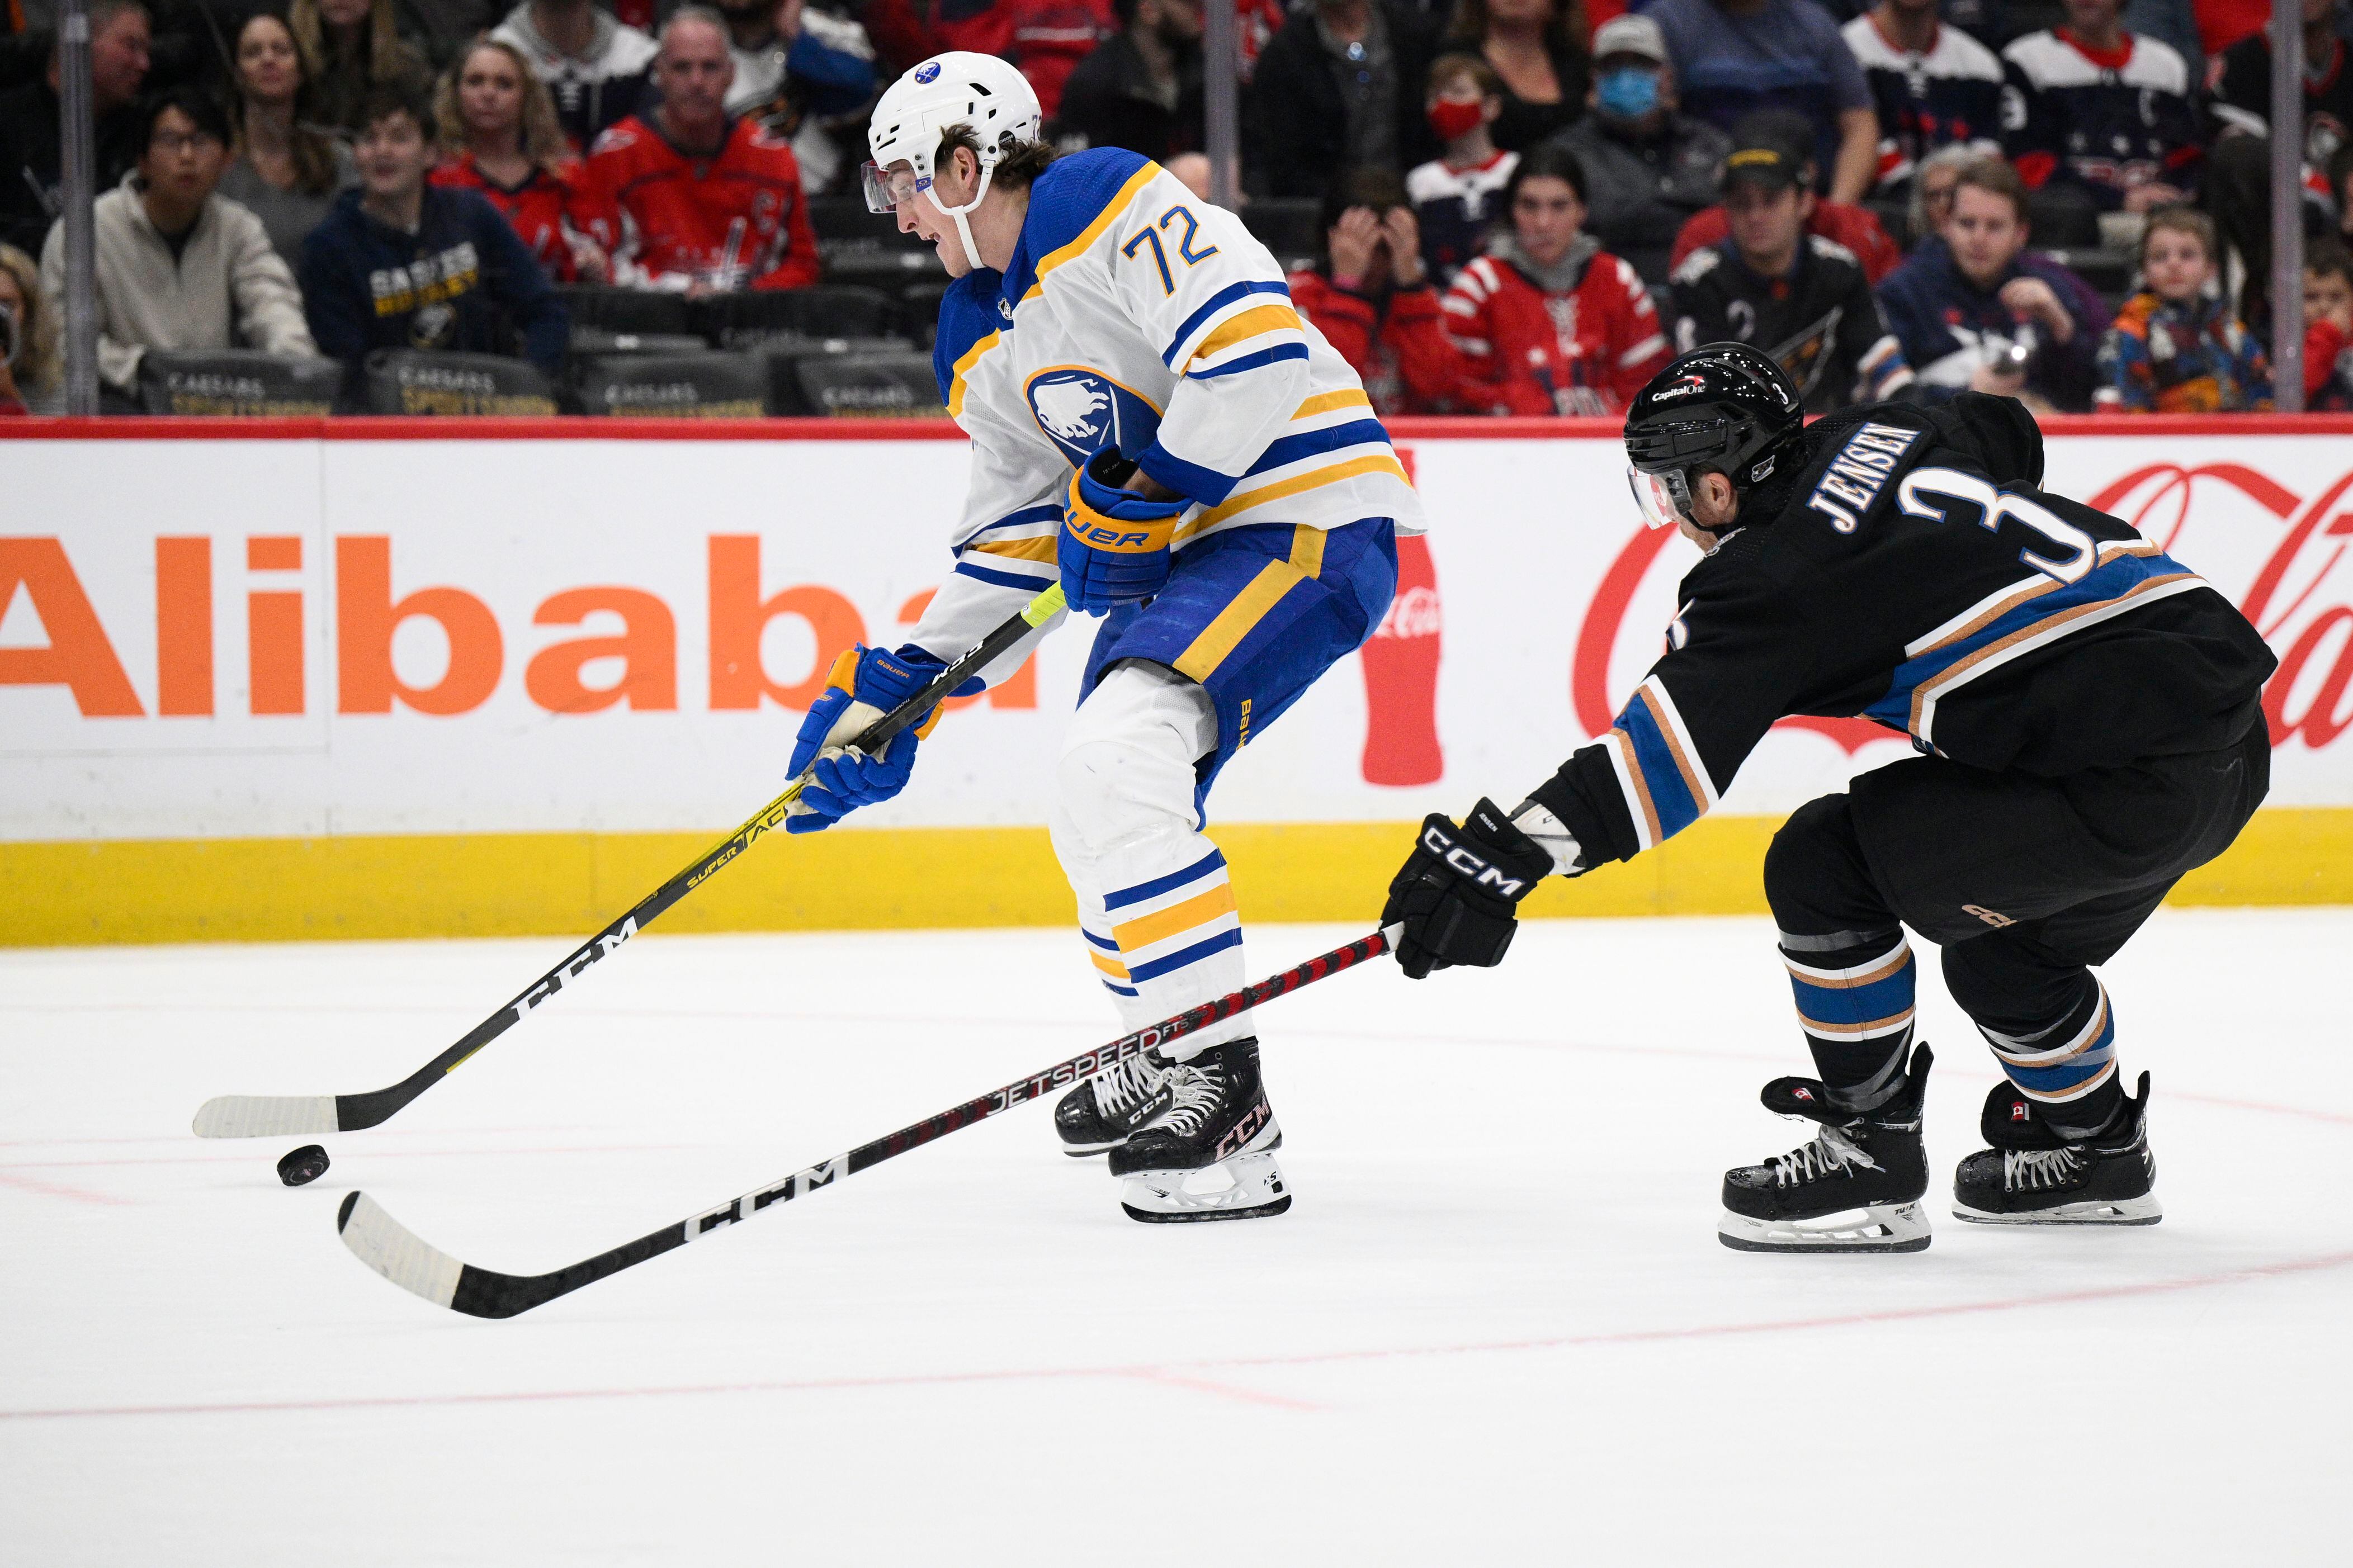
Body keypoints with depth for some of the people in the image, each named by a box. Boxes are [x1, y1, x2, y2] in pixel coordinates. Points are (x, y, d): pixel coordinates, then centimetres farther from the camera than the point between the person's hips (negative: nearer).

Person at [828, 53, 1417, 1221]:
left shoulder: (1111, 210, -14)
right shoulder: (982, 346, 15)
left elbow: (1259, 350, -25)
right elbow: (1012, 542, 19)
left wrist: (1148, 499, -21)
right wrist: (901, 686, 13)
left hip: (1311, 516, -10)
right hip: (1186, 547, 10)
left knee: (1117, 752, -24)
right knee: (1102, 805, 16)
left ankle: (1222, 1088, -24)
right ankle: (1171, 1057, 37)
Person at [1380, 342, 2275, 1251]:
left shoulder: (1779, 571, -9)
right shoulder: (1883, 436, 14)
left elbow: (1668, 746, -20)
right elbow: (2008, 433, 38)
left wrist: (1507, 851, -25)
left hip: (2132, 767, -9)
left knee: (1823, 865, -2)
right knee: (2000, 943, 28)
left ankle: (1871, 1156, 5)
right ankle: (2095, 1148, 44)